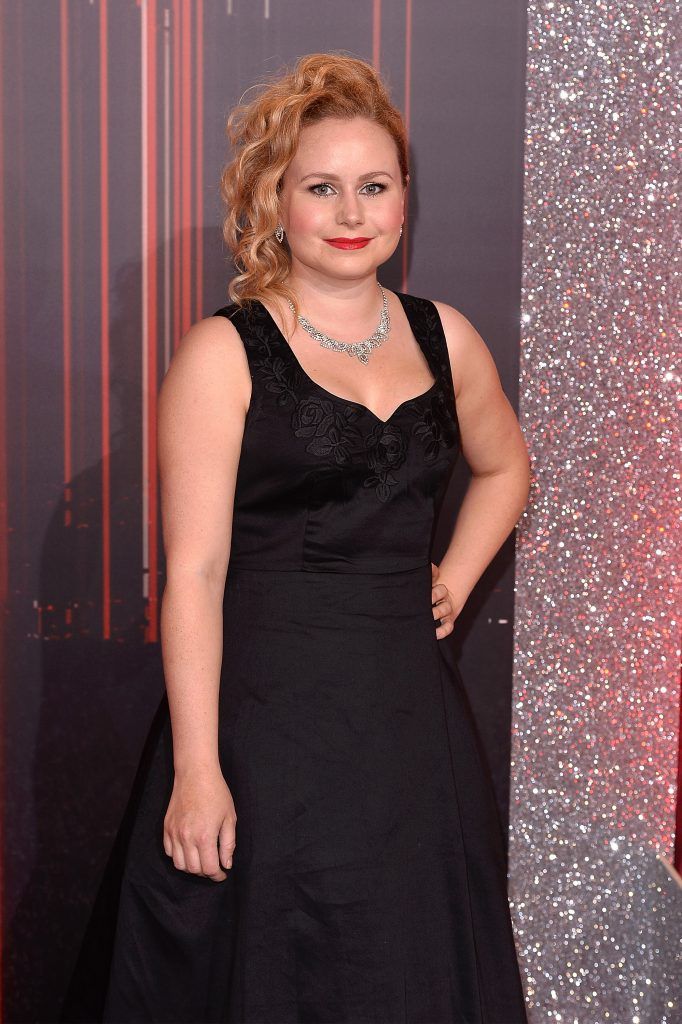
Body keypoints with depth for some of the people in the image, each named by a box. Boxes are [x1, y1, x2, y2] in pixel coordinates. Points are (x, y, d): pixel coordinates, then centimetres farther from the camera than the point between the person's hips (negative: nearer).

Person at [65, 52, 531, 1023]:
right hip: (266, 713, -5)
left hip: (412, 710, 5)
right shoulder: (224, 353, -8)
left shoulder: (443, 336, 8)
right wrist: (196, 772, -16)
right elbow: (194, 570, -12)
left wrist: (455, 578, 10)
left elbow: (504, 467, 27)